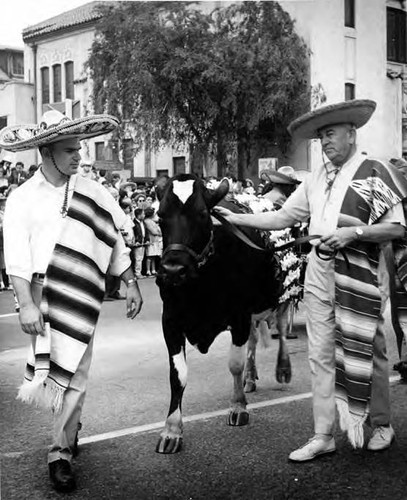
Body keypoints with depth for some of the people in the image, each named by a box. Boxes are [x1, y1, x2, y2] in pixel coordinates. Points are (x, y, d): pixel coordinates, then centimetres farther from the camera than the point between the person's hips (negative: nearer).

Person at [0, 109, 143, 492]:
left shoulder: (91, 192, 8)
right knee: (54, 369, -3)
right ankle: (70, 427, 22)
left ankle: (61, 452, 10)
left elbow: (114, 240, 14)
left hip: (82, 298, 1)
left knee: (73, 372, -1)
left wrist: (130, 282, 9)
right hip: (42, 292, -1)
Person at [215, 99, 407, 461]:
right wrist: (237, 218, 8)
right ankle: (323, 436, 14)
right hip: (320, 273, 5)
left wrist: (354, 232, -19)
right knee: (321, 356, 6)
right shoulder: (317, 178, 11)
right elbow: (283, 217, 13)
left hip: (361, 276, -5)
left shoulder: (375, 174, -7)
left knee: (367, 353, 7)